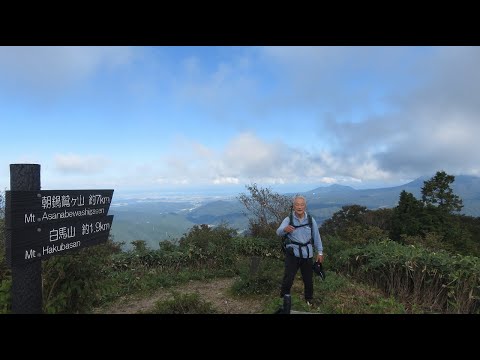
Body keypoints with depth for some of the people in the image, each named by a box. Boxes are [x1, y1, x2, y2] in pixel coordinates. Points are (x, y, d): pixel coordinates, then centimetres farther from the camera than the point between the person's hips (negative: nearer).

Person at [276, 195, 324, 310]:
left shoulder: (311, 220, -3)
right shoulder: (288, 220, -9)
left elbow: (316, 237, 6)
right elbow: (279, 232, -25)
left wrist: (320, 252, 7)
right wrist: (285, 229, -48)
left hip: (307, 253, 2)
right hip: (292, 253, -2)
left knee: (308, 279, 15)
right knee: (288, 278, -17)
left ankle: (309, 298, 41)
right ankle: (285, 295, 10)